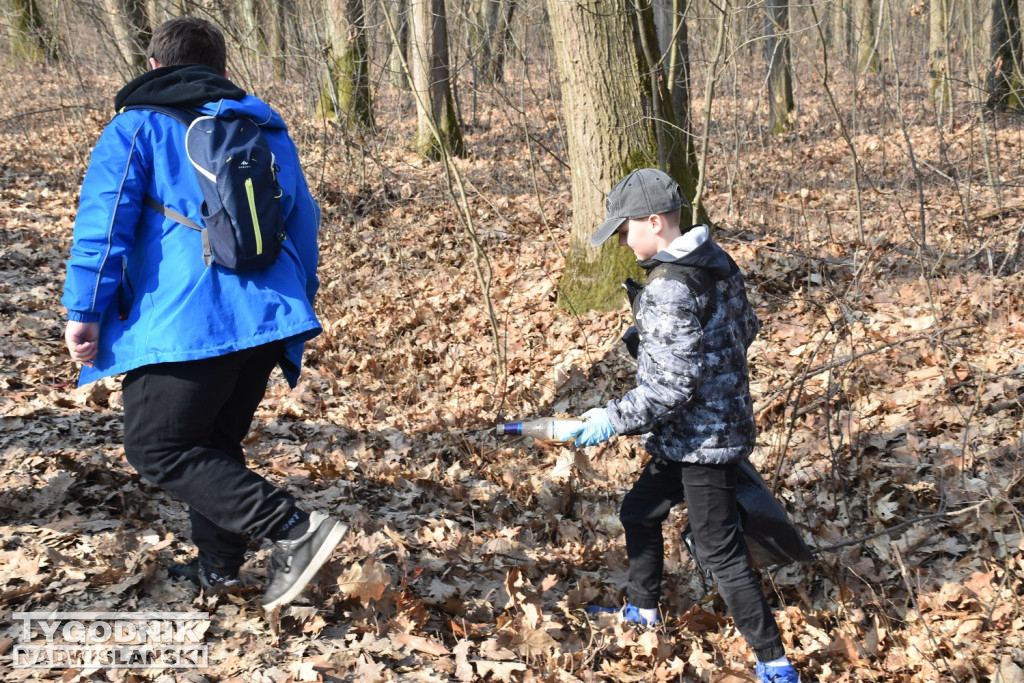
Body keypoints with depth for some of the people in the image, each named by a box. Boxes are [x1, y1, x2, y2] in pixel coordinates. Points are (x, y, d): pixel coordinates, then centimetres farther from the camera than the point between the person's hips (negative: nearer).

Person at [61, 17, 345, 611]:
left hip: (184, 324, -6)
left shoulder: (138, 127, 3)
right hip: (267, 318, 7)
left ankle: (295, 530, -10)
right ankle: (218, 566, 29)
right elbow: (304, 222, 23)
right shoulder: (268, 128, 18)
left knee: (157, 451, 1)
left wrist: (85, 311, -7)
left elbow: (103, 224, -8)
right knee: (217, 443, 22)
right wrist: (301, 302, 33)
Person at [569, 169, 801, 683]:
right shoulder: (717, 262, 4)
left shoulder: (668, 289, -24)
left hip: (701, 439, -10)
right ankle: (642, 608, 43)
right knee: (639, 512, 24)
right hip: (720, 424, 10)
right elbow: (745, 329, 17)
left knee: (719, 551, -2)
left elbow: (674, 383, -28)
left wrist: (616, 419, -19)